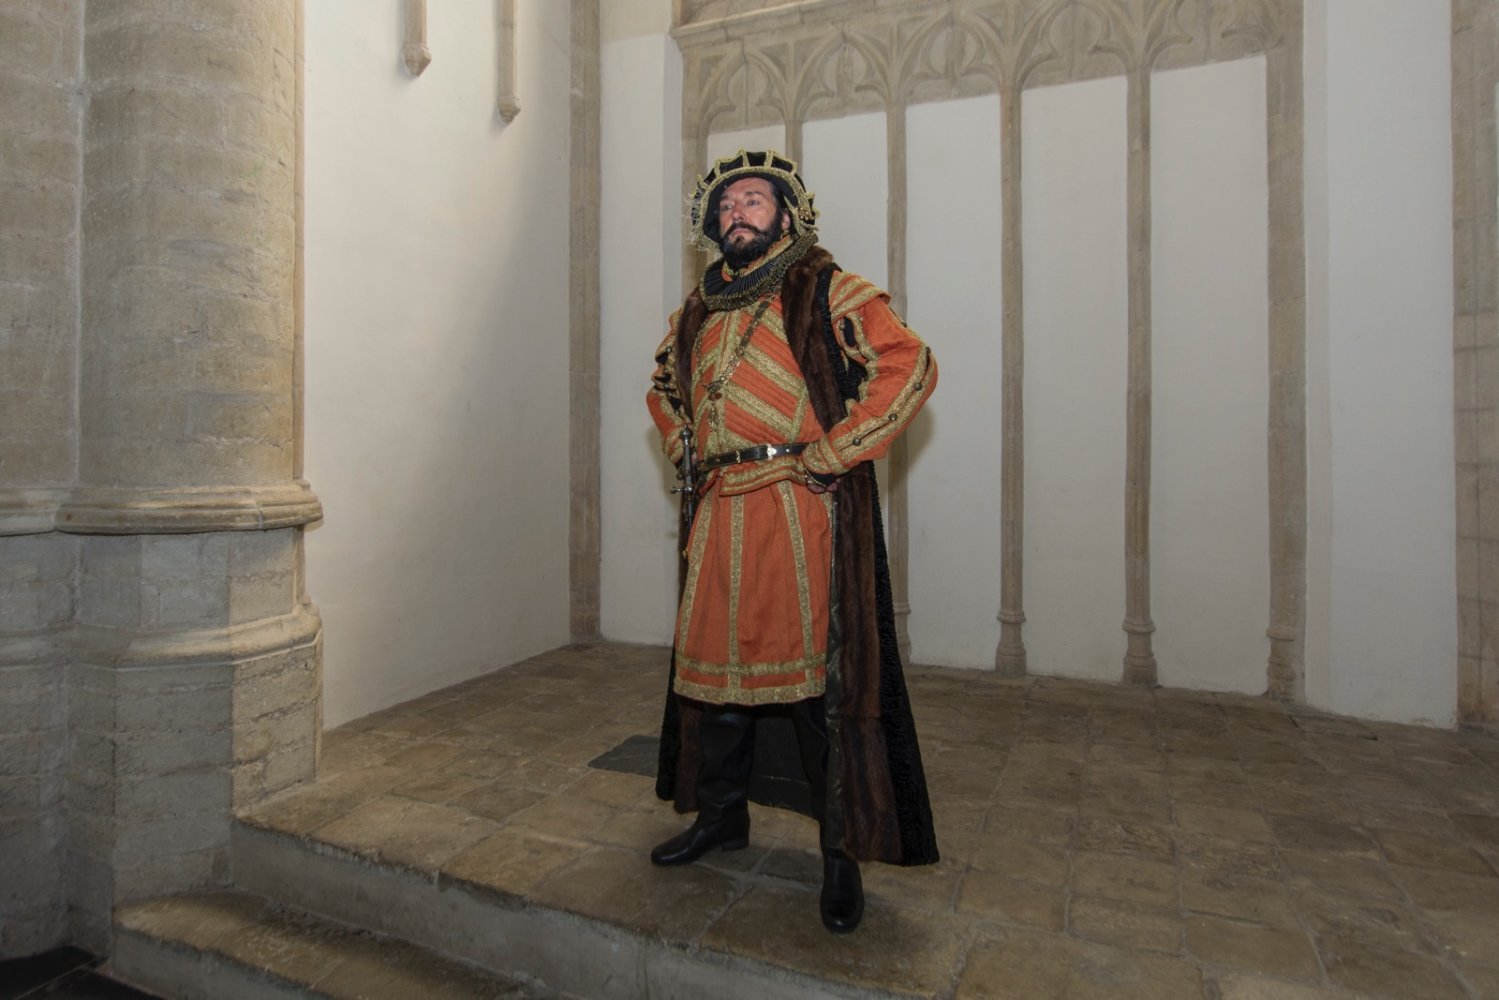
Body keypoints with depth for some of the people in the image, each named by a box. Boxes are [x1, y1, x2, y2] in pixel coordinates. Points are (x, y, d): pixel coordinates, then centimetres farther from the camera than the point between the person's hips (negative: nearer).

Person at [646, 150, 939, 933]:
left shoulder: (824, 291, -1)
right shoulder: (699, 307, 18)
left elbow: (911, 364, -12)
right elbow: (664, 383, 34)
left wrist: (834, 451, -15)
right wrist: (684, 448, 17)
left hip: (802, 509, -6)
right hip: (719, 512, 6)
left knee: (818, 673, -3)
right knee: (713, 662, 12)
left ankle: (843, 852, 14)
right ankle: (722, 813, 32)